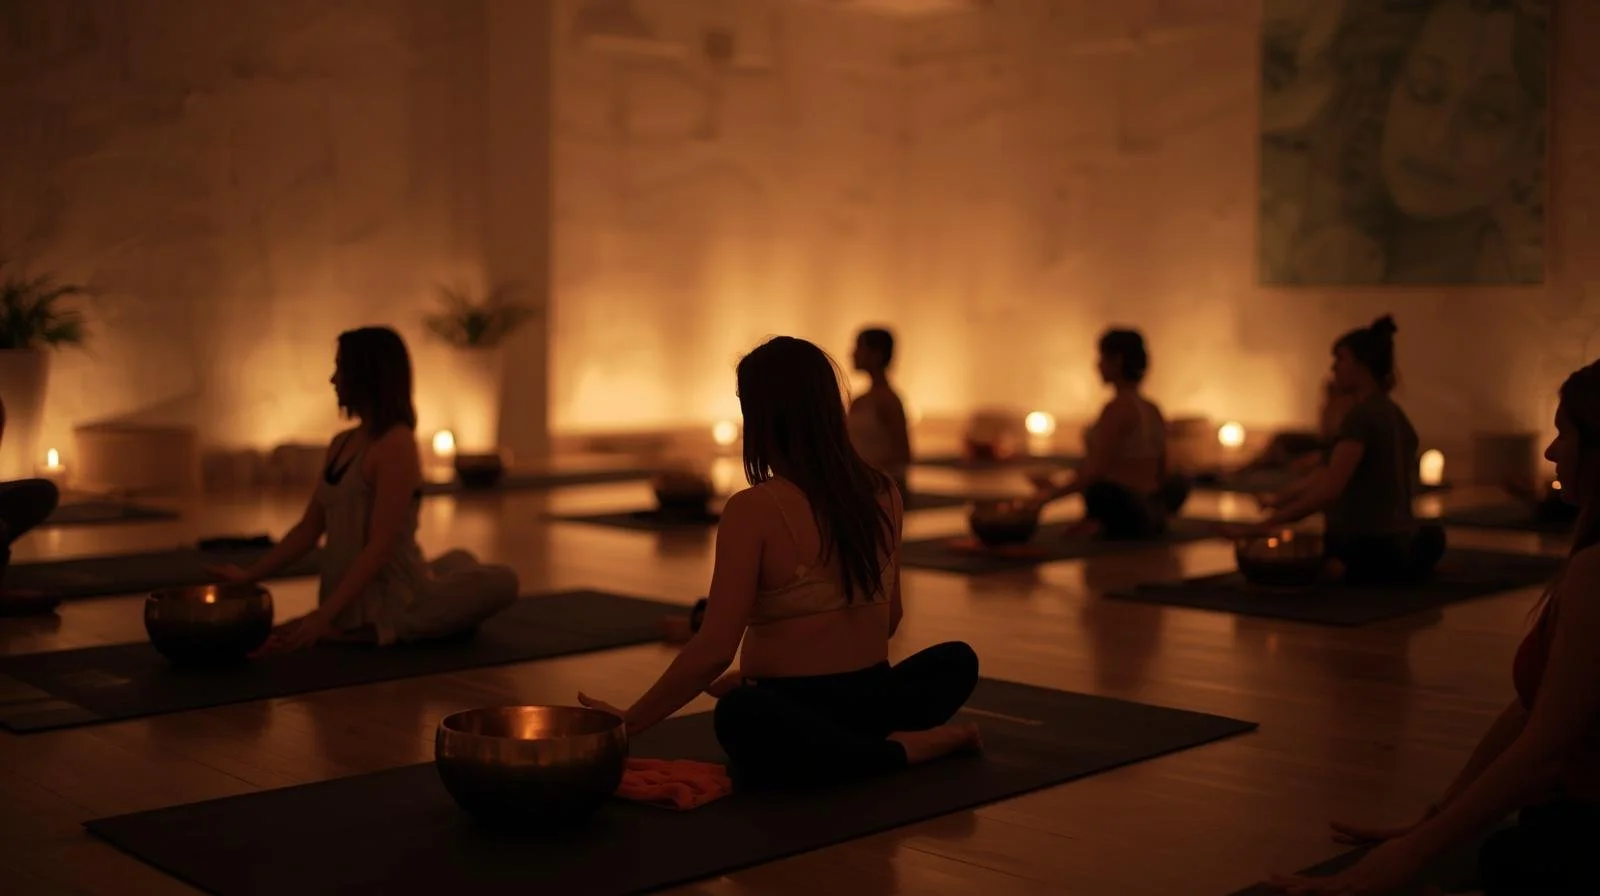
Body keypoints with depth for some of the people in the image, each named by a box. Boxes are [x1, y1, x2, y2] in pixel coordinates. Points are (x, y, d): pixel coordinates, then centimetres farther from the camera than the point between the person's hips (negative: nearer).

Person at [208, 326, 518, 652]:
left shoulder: (396, 445, -20)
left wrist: (323, 615, -31)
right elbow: (308, 529, 7)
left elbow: (380, 547, -27)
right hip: (355, 599, 6)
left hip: (396, 600, -6)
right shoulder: (341, 445, 3)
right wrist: (250, 575, 0)